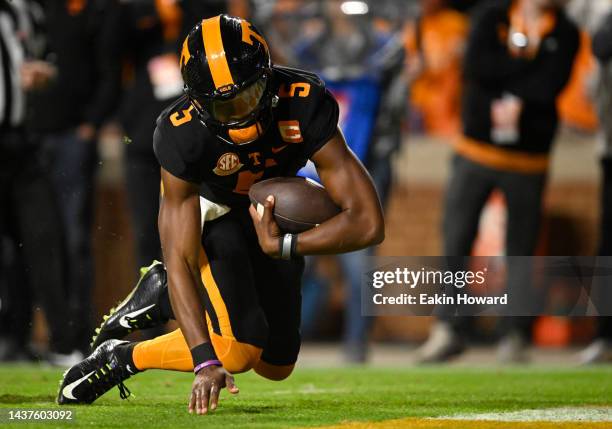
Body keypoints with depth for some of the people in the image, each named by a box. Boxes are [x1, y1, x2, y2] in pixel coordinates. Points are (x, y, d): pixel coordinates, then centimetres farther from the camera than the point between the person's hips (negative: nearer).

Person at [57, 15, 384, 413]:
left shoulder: (305, 104, -36)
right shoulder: (181, 136, -37)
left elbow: (368, 222, -34)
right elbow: (180, 260, -34)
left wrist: (282, 246, -40)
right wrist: (205, 361, -43)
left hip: (269, 215, 4)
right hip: (208, 209, -4)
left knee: (275, 366, 11)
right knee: (239, 351, -24)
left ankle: (163, 294, 27)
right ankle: (122, 356, -2)